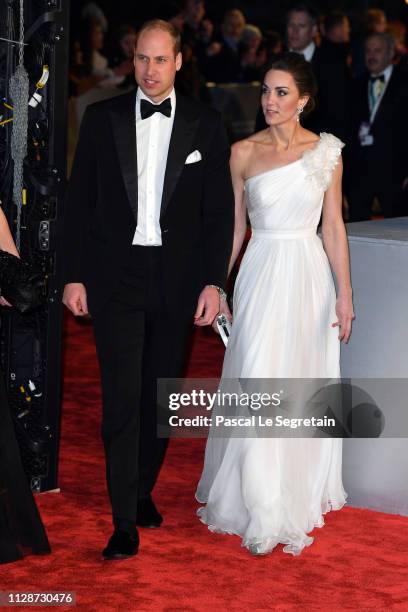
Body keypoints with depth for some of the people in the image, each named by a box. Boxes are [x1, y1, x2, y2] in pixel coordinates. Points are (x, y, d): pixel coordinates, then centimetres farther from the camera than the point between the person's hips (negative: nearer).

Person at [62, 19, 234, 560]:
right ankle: (125, 520, -3)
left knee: (161, 393, 11)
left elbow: (219, 210, 2)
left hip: (176, 279, 1)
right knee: (122, 396, -6)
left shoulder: (206, 125, 2)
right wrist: (74, 277, -1)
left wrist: (213, 282, -5)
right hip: (116, 276, -1)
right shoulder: (103, 119, 1)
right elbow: (80, 202, 3)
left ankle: (143, 488, 30)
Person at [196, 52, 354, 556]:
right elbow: (235, 225, 7)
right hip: (261, 274, 0)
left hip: (309, 274, 0)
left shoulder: (325, 151, 0)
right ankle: (262, 509, 6)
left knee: (304, 385, 7)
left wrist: (344, 292, -2)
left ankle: (301, 492, 24)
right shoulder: (243, 153, 1)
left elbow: (334, 225, 2)